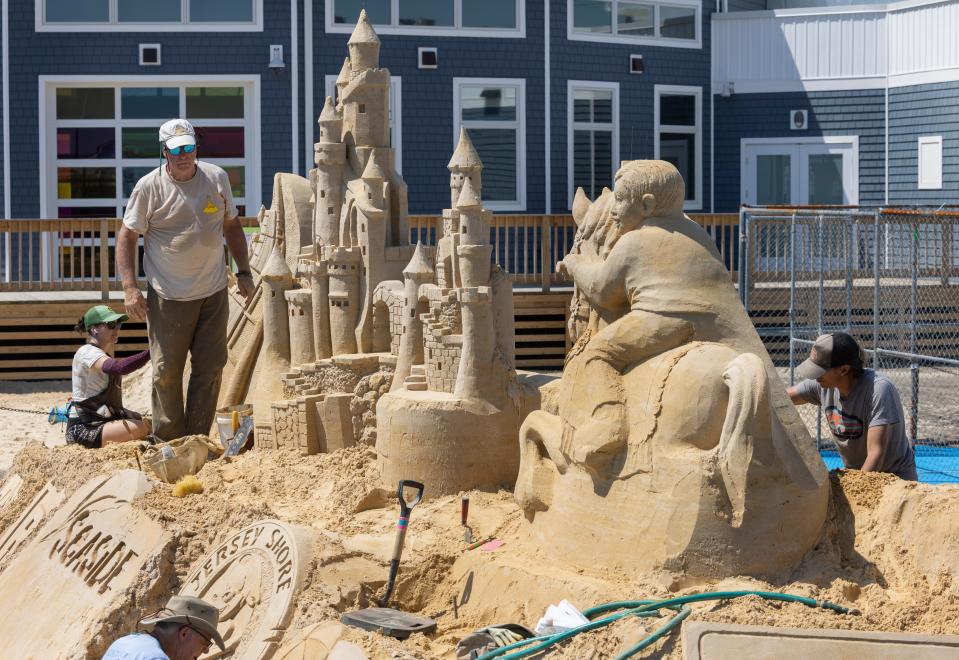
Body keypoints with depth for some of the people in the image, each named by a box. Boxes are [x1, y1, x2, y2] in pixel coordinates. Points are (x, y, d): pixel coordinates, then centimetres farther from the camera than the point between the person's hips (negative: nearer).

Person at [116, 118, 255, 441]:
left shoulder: (217, 178, 4)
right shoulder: (149, 187, -7)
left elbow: (232, 225, 17)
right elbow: (127, 236, -4)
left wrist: (243, 272, 13)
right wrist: (129, 288, -12)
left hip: (214, 294, 4)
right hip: (169, 297, -4)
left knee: (210, 367, 5)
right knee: (167, 372, -3)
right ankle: (169, 443, 8)